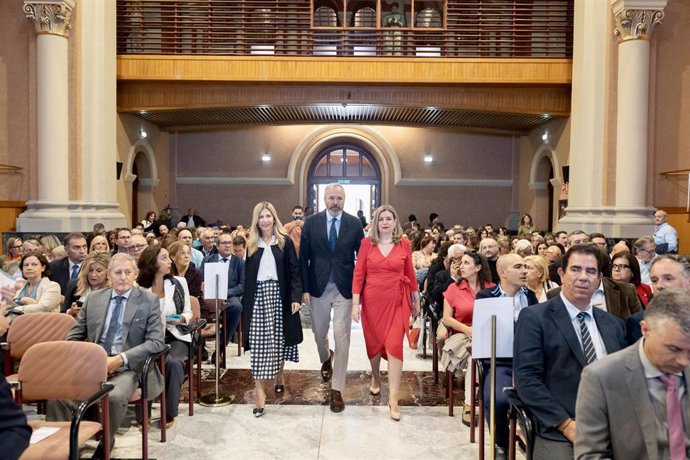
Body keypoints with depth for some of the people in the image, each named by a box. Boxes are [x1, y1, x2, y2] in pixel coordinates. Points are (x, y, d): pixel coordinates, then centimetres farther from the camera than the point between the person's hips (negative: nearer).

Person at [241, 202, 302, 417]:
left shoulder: (285, 241, 1)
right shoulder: (252, 244, 8)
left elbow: (294, 271, -2)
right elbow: (248, 276, 10)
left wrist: (295, 297, -12)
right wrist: (245, 303, 7)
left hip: (279, 295, -1)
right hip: (258, 296, 1)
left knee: (279, 339, 9)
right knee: (259, 343, -4)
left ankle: (279, 375, 33)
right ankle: (259, 390, -3)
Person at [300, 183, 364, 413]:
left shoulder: (354, 223, -2)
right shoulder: (311, 223, -1)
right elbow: (303, 258, 0)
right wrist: (304, 288, -5)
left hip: (345, 288, -1)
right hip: (318, 287, 2)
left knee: (341, 337, -3)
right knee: (319, 332, 17)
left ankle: (337, 389, 9)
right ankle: (326, 359, 52)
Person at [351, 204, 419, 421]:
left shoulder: (404, 243, 0)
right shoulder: (367, 242, -2)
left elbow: (410, 273, 9)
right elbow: (358, 273, -3)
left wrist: (416, 300, 15)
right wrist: (355, 303, -7)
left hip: (397, 301, 0)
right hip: (372, 300, 1)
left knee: (394, 346, -7)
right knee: (373, 342, 15)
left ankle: (393, 399, -2)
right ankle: (375, 377, 44)